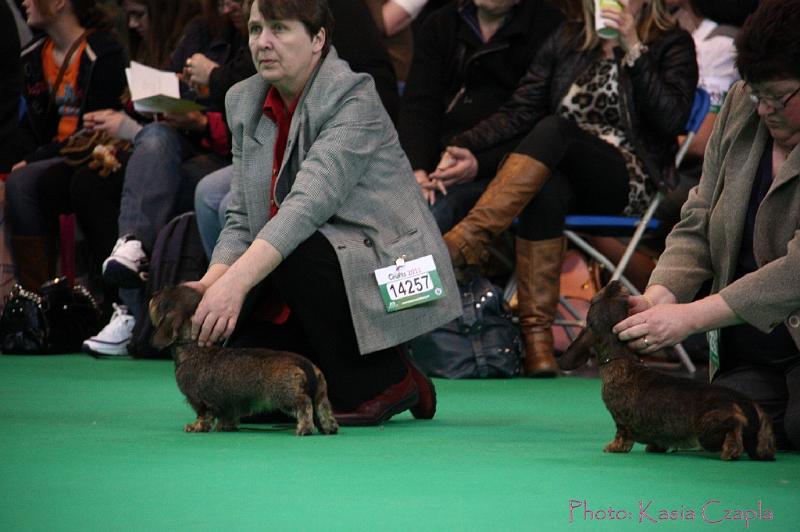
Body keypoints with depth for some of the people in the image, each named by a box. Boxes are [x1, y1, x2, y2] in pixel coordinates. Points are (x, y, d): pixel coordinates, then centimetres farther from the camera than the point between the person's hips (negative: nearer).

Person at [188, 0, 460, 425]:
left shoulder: (354, 99, -17)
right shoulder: (244, 102, 6)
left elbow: (310, 203, -31)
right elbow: (242, 219, 3)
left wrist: (236, 282, -41)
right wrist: (212, 282, -17)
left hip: (391, 275, -6)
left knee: (297, 253, -34)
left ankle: (381, 383, -13)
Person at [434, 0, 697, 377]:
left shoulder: (672, 45, 6)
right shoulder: (568, 39, 17)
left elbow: (670, 119, -10)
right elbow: (521, 111, 9)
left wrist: (633, 49, -13)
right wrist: (467, 146, -7)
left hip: (629, 180, -3)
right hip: (559, 168, 3)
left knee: (554, 130, -32)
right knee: (547, 189, -36)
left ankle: (465, 242, -46)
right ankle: (536, 336, -40)